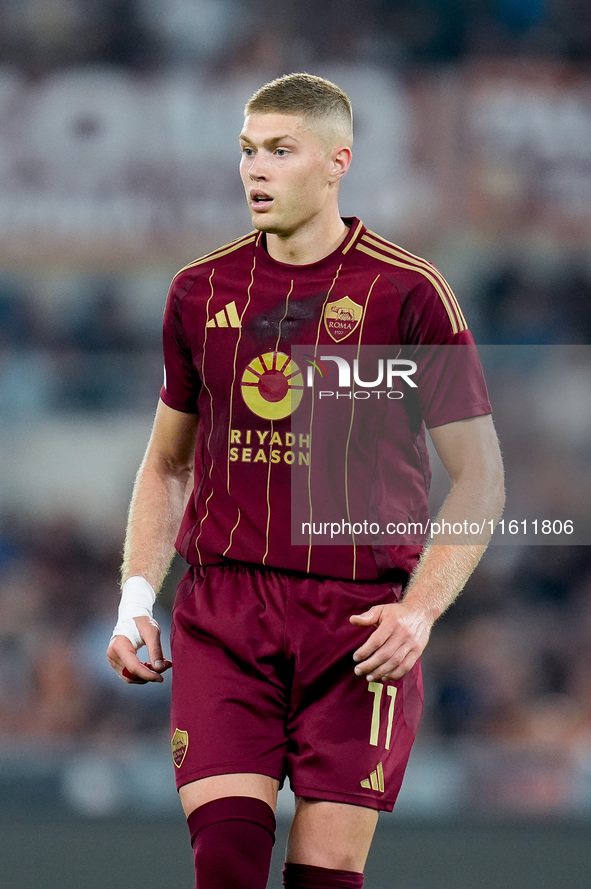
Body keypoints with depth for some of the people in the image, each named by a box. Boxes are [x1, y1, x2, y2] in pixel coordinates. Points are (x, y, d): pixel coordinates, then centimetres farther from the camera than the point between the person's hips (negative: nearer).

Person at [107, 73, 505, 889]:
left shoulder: (407, 292, -2)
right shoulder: (202, 291, 9)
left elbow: (479, 477, 1)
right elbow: (166, 463, 21)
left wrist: (421, 608, -12)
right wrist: (136, 597, 7)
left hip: (358, 622, -2)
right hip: (221, 620, 3)